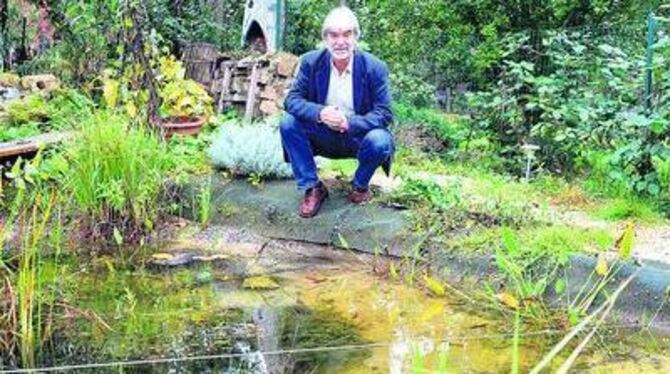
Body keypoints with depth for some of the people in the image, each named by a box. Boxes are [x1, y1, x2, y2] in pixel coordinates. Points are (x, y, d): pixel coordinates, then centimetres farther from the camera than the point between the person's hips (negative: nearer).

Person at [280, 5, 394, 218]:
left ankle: (360, 185, 0)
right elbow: (292, 99, -10)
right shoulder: (311, 62, -7)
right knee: (288, 123, -21)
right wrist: (320, 113, -32)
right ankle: (312, 188, -8)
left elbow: (384, 114, -16)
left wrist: (348, 123, -34)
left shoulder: (375, 68, -14)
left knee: (379, 141, -33)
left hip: (358, 136, -2)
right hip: (323, 136, 2)